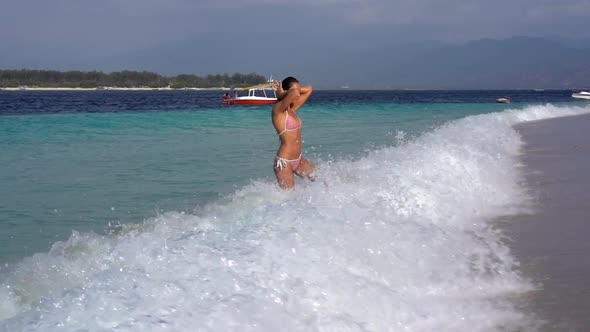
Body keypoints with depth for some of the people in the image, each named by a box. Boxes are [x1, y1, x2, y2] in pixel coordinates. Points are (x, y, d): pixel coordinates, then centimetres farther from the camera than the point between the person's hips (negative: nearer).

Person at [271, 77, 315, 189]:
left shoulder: (292, 109, 9)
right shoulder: (278, 109, -15)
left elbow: (309, 89, 19)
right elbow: (294, 93, -34)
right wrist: (280, 94, -15)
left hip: (298, 160, 8)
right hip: (284, 162, -8)